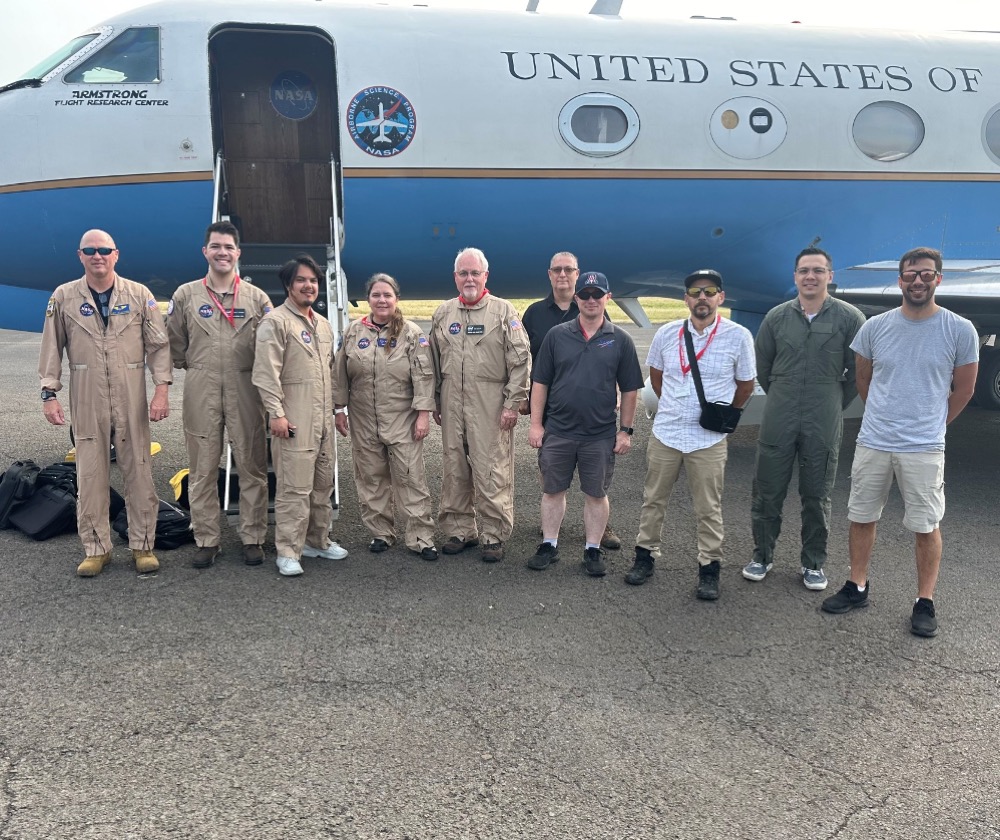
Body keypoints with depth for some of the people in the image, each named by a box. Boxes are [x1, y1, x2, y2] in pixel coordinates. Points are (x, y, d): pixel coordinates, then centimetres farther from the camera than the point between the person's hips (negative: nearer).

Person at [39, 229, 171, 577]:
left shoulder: (139, 295, 3)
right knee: (90, 476, 5)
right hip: (86, 401, 1)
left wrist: (161, 388, -7)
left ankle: (143, 545, 16)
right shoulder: (63, 297, 5)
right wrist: (49, 393, 0)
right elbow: (52, 349, 7)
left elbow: (158, 345, 2)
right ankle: (96, 549, 17)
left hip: (132, 400, 0)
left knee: (139, 473, 4)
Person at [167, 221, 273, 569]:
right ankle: (206, 540, 16)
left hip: (246, 392, 0)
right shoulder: (186, 295, 7)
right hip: (201, 393, 1)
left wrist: (251, 370, 4)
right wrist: (197, 368, 11)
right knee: (202, 469, 5)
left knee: (252, 467, 2)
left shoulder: (257, 298, 6)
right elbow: (173, 344, 12)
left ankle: (253, 538, 13)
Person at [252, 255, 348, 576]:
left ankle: (317, 540, 27)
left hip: (323, 420, 8)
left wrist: (335, 408, 21)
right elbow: (266, 372, -14)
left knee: (323, 484, 14)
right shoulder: (275, 321, -7)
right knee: (294, 489, -8)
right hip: (294, 421, -8)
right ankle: (287, 552, 1)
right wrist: (277, 413, -19)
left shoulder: (323, 324, 18)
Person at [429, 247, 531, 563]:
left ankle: (494, 535, 7)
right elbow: (434, 361, 17)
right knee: (454, 469, 9)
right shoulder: (443, 313, 12)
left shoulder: (503, 311, -1)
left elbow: (521, 360, -4)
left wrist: (512, 404, -9)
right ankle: (460, 530, 22)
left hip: (491, 407, -4)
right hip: (452, 406, 5)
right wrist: (435, 402, 13)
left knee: (491, 472, -3)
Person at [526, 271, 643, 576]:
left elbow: (630, 390, 3)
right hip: (557, 432, 1)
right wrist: (536, 424, -1)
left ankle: (593, 551, 23)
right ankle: (549, 546, 24)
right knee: (552, 491, 10)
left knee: (596, 494, 9)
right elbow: (540, 382, 3)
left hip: (601, 435, -1)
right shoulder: (557, 335, 2)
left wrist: (625, 430, 0)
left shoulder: (620, 340, 0)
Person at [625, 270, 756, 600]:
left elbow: (745, 386, 4)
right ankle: (645, 556, 28)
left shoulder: (738, 336, -8)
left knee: (709, 509, 7)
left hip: (709, 440, -2)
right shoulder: (666, 334, -1)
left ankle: (709, 568, 20)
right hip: (664, 434, 3)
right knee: (653, 500, 13)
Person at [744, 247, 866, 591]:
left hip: (824, 426, -2)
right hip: (778, 422, 2)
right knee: (767, 492, 8)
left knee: (816, 497, 9)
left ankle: (813, 563, 23)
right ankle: (762, 555, 24)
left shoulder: (849, 318, -4)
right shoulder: (777, 317, 2)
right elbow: (761, 366, 13)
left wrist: (835, 404, 8)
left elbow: (858, 370, 3)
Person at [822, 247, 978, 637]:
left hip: (924, 448, -3)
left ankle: (925, 602, 18)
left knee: (926, 526, 5)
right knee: (861, 517, 12)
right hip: (872, 443, 3)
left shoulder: (960, 331, -5)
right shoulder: (875, 327, 1)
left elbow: (963, 390, 6)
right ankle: (857, 587, 27)